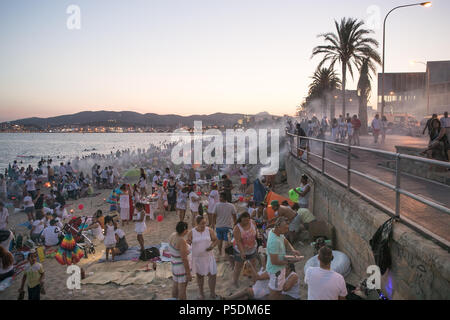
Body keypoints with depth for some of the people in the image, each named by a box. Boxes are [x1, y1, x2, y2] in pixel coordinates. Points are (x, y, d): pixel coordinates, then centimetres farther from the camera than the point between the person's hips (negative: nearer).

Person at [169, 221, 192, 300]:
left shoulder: (173, 235, -4)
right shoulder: (182, 241, -28)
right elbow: (184, 259, -25)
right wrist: (188, 273, -19)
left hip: (174, 265, 9)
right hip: (182, 266, -9)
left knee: (175, 286, 22)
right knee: (182, 289, 5)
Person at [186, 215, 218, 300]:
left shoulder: (209, 230, -8)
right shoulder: (192, 232, -10)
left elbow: (215, 240, 1)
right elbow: (188, 243, -4)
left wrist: (212, 246, -19)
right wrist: (188, 242, -28)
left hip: (208, 257, 0)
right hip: (197, 258, 0)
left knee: (212, 275, -3)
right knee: (200, 275, 15)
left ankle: (212, 293, 21)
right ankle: (201, 293, 37)